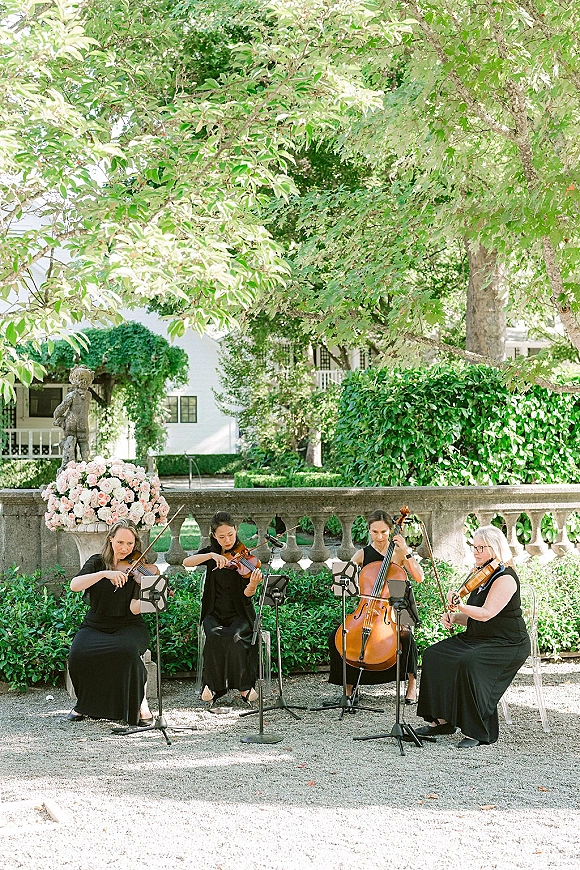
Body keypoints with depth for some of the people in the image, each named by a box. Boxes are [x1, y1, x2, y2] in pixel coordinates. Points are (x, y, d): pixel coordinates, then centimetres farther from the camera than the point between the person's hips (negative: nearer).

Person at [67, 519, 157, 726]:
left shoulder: (138, 569, -2)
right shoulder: (97, 562, 3)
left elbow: (134, 608, -14)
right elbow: (74, 585, -16)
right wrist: (104, 573, -28)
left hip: (128, 627, -2)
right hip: (95, 626, 2)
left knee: (127, 650, -37)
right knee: (79, 653, -29)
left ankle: (140, 702, -17)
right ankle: (84, 702, -3)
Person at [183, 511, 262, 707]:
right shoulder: (211, 553, 6)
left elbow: (247, 594, -12)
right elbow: (186, 562, -13)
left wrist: (253, 584, -35)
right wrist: (211, 556, -27)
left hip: (239, 614, -1)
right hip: (215, 613, 1)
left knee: (235, 636, -33)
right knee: (215, 635, -32)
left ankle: (244, 686, -14)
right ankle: (212, 685, -15)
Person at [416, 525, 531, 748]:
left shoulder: (505, 578, -15)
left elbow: (486, 614, -26)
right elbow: (472, 618, 18)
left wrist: (461, 606, -39)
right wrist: (453, 617, -2)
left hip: (507, 644, -9)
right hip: (476, 638, 10)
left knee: (468, 664, -35)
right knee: (433, 655, -7)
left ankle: (477, 732, -25)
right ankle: (443, 719, -4)